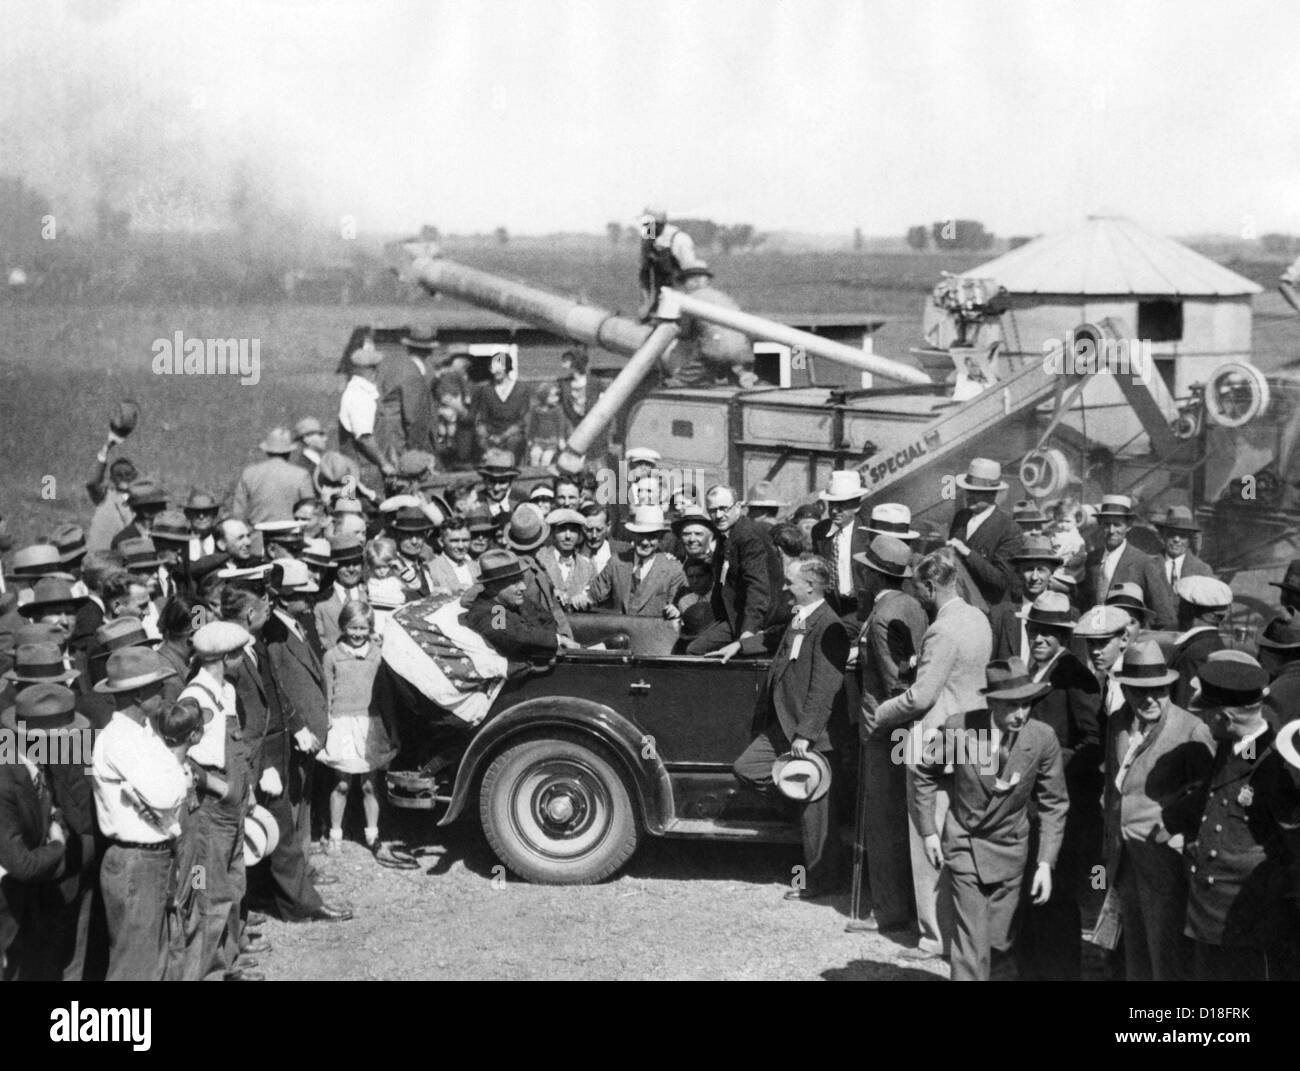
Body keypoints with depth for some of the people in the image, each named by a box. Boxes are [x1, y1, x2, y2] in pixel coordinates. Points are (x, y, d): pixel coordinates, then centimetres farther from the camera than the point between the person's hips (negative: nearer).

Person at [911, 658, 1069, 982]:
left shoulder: (1043, 740, -16)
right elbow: (925, 776, 1)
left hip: (1009, 849, 2)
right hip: (963, 843, -2)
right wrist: (928, 831, -2)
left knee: (998, 941, 10)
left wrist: (1045, 863, -9)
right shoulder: (958, 728, -18)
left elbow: (1053, 805, -5)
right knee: (972, 940, -10)